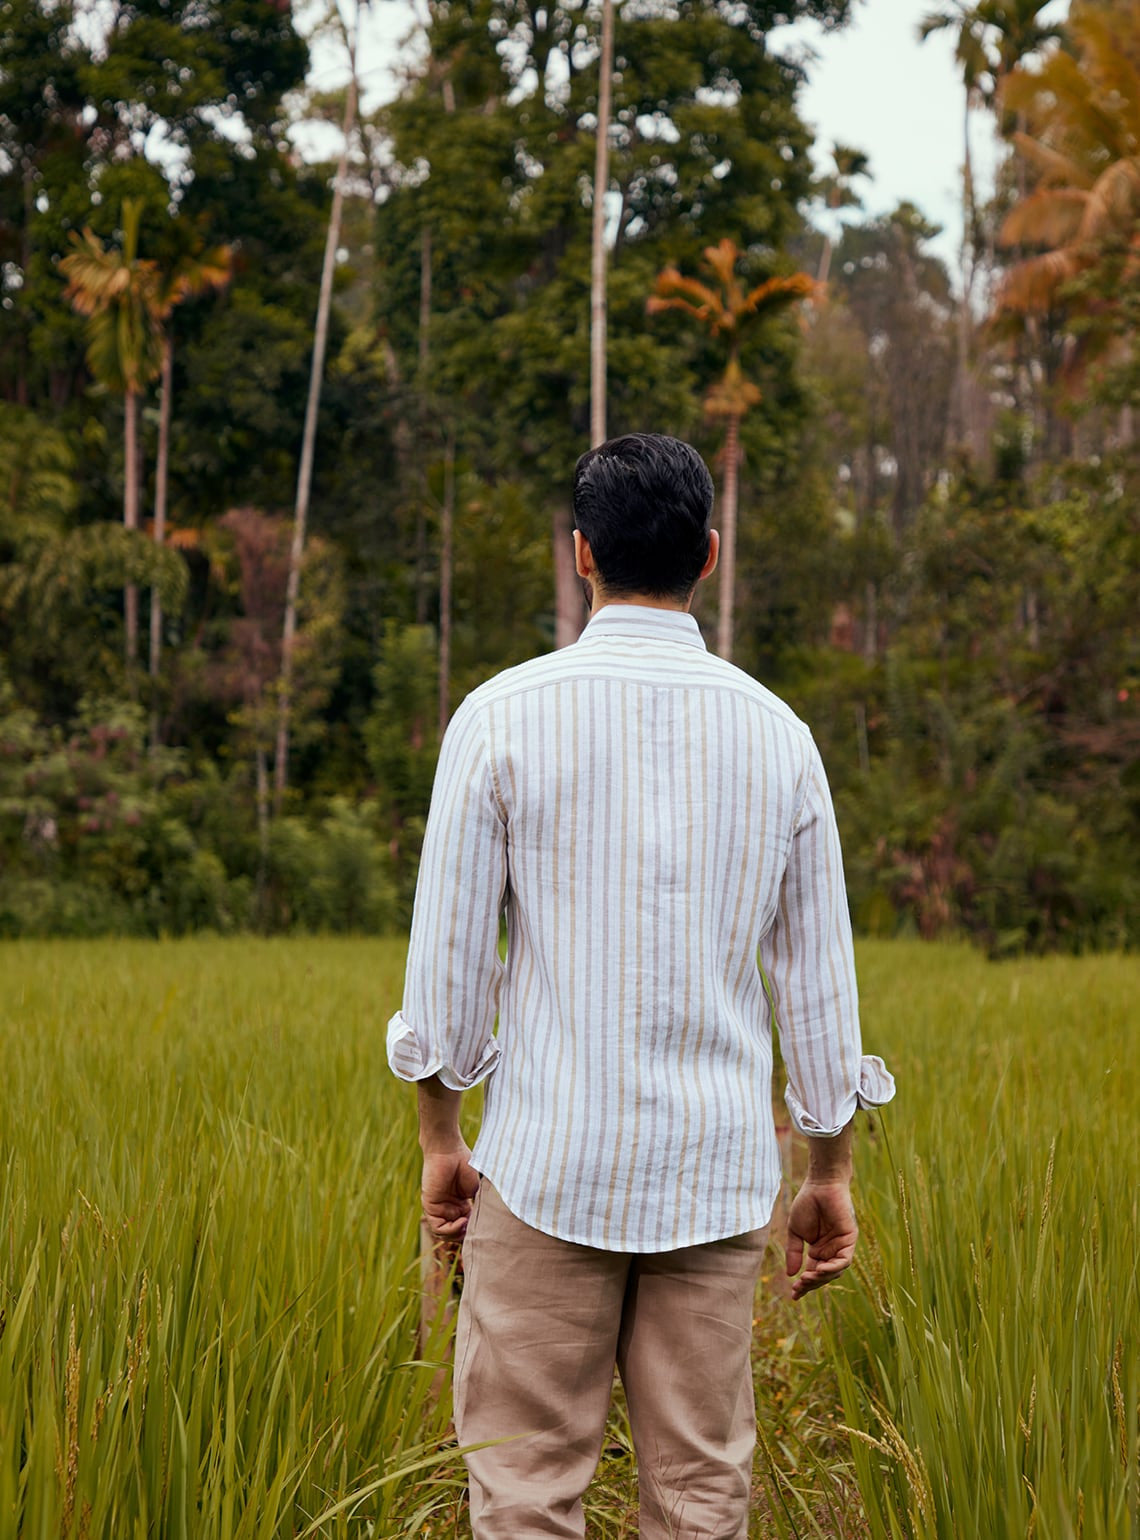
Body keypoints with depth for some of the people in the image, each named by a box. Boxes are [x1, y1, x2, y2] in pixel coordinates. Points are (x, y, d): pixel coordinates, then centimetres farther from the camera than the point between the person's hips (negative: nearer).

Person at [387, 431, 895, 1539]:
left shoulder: (504, 717, -6)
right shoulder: (777, 734, 2)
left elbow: (449, 951, -4)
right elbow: (818, 974, 6)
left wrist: (439, 1136, 8)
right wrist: (830, 1172, 15)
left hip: (550, 1166, -2)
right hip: (717, 1173, 3)